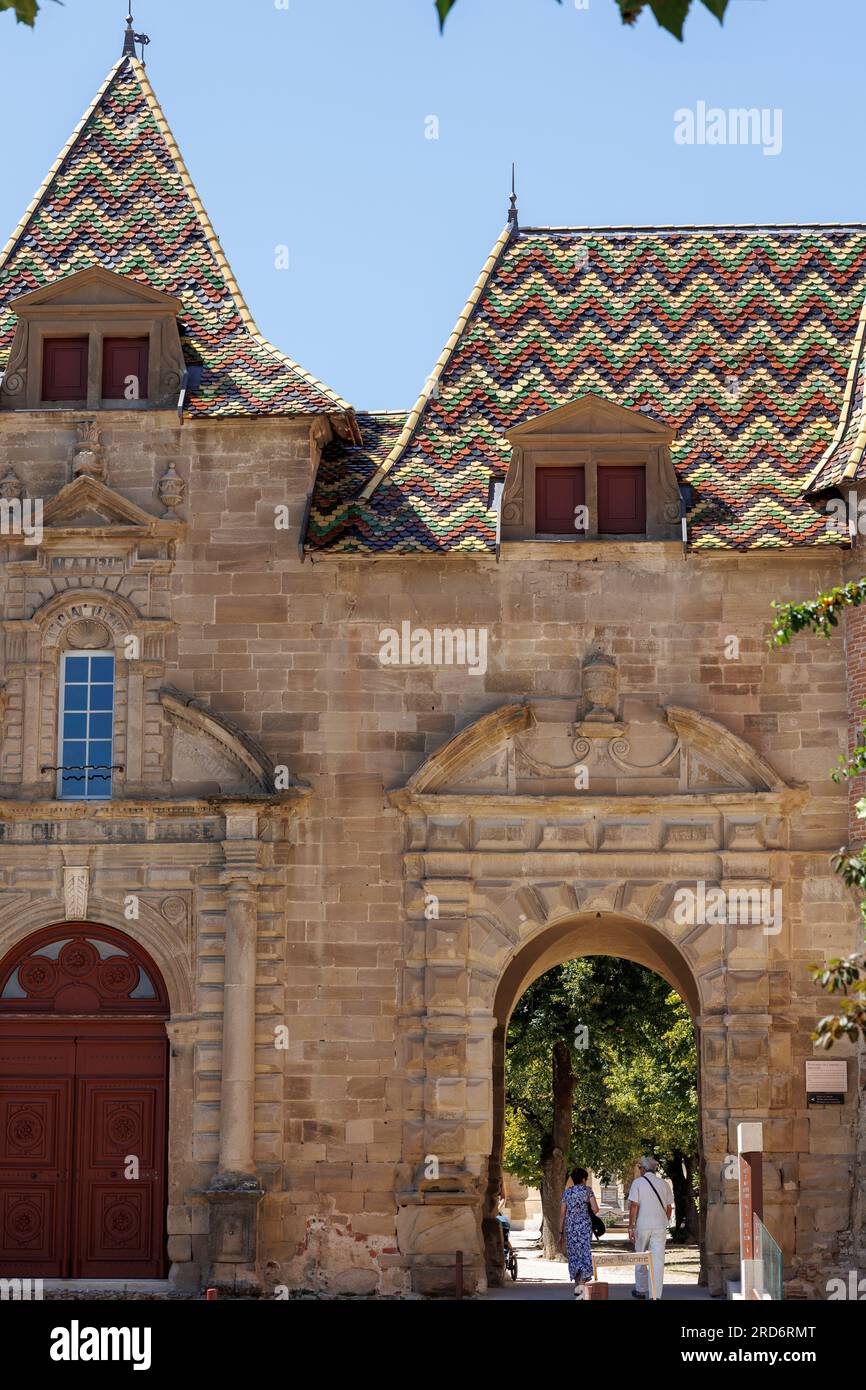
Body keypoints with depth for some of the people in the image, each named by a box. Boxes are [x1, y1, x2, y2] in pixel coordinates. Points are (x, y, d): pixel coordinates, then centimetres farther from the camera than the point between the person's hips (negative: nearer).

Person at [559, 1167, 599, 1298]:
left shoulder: (567, 1192, 9)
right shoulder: (587, 1190, 0)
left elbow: (562, 1213, 8)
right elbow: (595, 1209, -6)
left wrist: (561, 1233, 12)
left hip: (570, 1226, 3)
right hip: (584, 1226, -3)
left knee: (574, 1255, 13)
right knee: (585, 1254, -5)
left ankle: (577, 1286, 18)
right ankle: (582, 1284, -20)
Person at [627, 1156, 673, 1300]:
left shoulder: (638, 1182, -3)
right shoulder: (664, 1184, 8)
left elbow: (634, 1206, -8)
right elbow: (669, 1207, 10)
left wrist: (631, 1227, -6)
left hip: (642, 1226, -2)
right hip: (660, 1226, 2)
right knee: (658, 1260, -1)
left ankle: (641, 1290, 24)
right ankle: (656, 1295, -7)